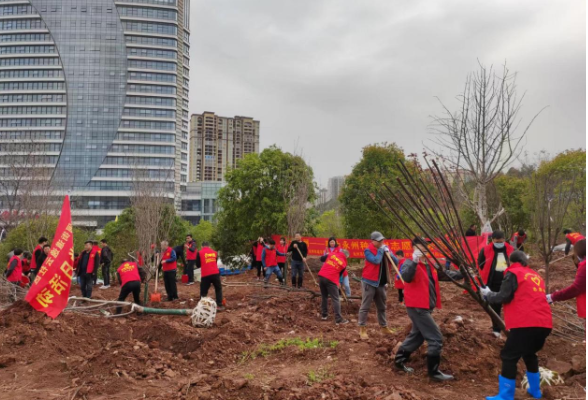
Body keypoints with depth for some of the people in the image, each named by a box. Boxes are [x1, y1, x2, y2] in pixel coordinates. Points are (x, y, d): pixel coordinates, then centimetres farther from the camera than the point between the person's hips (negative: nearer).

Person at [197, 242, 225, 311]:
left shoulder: (200, 253, 3)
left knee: (203, 291, 9)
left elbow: (198, 265, 10)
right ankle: (219, 305, 14)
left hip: (206, 275, -2)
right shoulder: (214, 252, 13)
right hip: (215, 273, 2)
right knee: (218, 289, 18)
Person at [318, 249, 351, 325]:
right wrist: (338, 282, 31)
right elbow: (340, 274, 14)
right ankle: (339, 320, -1)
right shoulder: (344, 263, 5)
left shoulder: (332, 254, 9)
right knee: (336, 299, 1)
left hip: (321, 276, 4)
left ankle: (324, 315, 26)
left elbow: (322, 258, 19)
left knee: (324, 296, 20)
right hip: (331, 279, -4)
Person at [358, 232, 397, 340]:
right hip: (369, 282, -6)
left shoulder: (385, 249, 8)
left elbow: (396, 262, 5)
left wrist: (388, 253, -11)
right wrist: (381, 250, -14)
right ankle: (362, 329, 1)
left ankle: (384, 328, 28)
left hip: (381, 283, 7)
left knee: (382, 307, 17)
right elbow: (376, 261, -27)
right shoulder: (368, 251, -10)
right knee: (365, 307, -4)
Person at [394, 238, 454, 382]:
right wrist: (414, 261, -50)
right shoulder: (410, 264, -15)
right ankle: (434, 372, 4)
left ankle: (399, 360, 36)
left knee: (418, 335, 21)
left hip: (425, 306, 9)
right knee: (436, 338, -7)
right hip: (417, 307, -9)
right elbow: (406, 277, -36)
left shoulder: (429, 264, 11)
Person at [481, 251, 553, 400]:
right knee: (529, 354, 27)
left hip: (526, 324, -8)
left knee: (509, 357, -1)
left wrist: (488, 294, 12)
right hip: (544, 323, 8)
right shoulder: (537, 276, 24)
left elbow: (503, 297, -5)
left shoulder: (514, 273, 3)